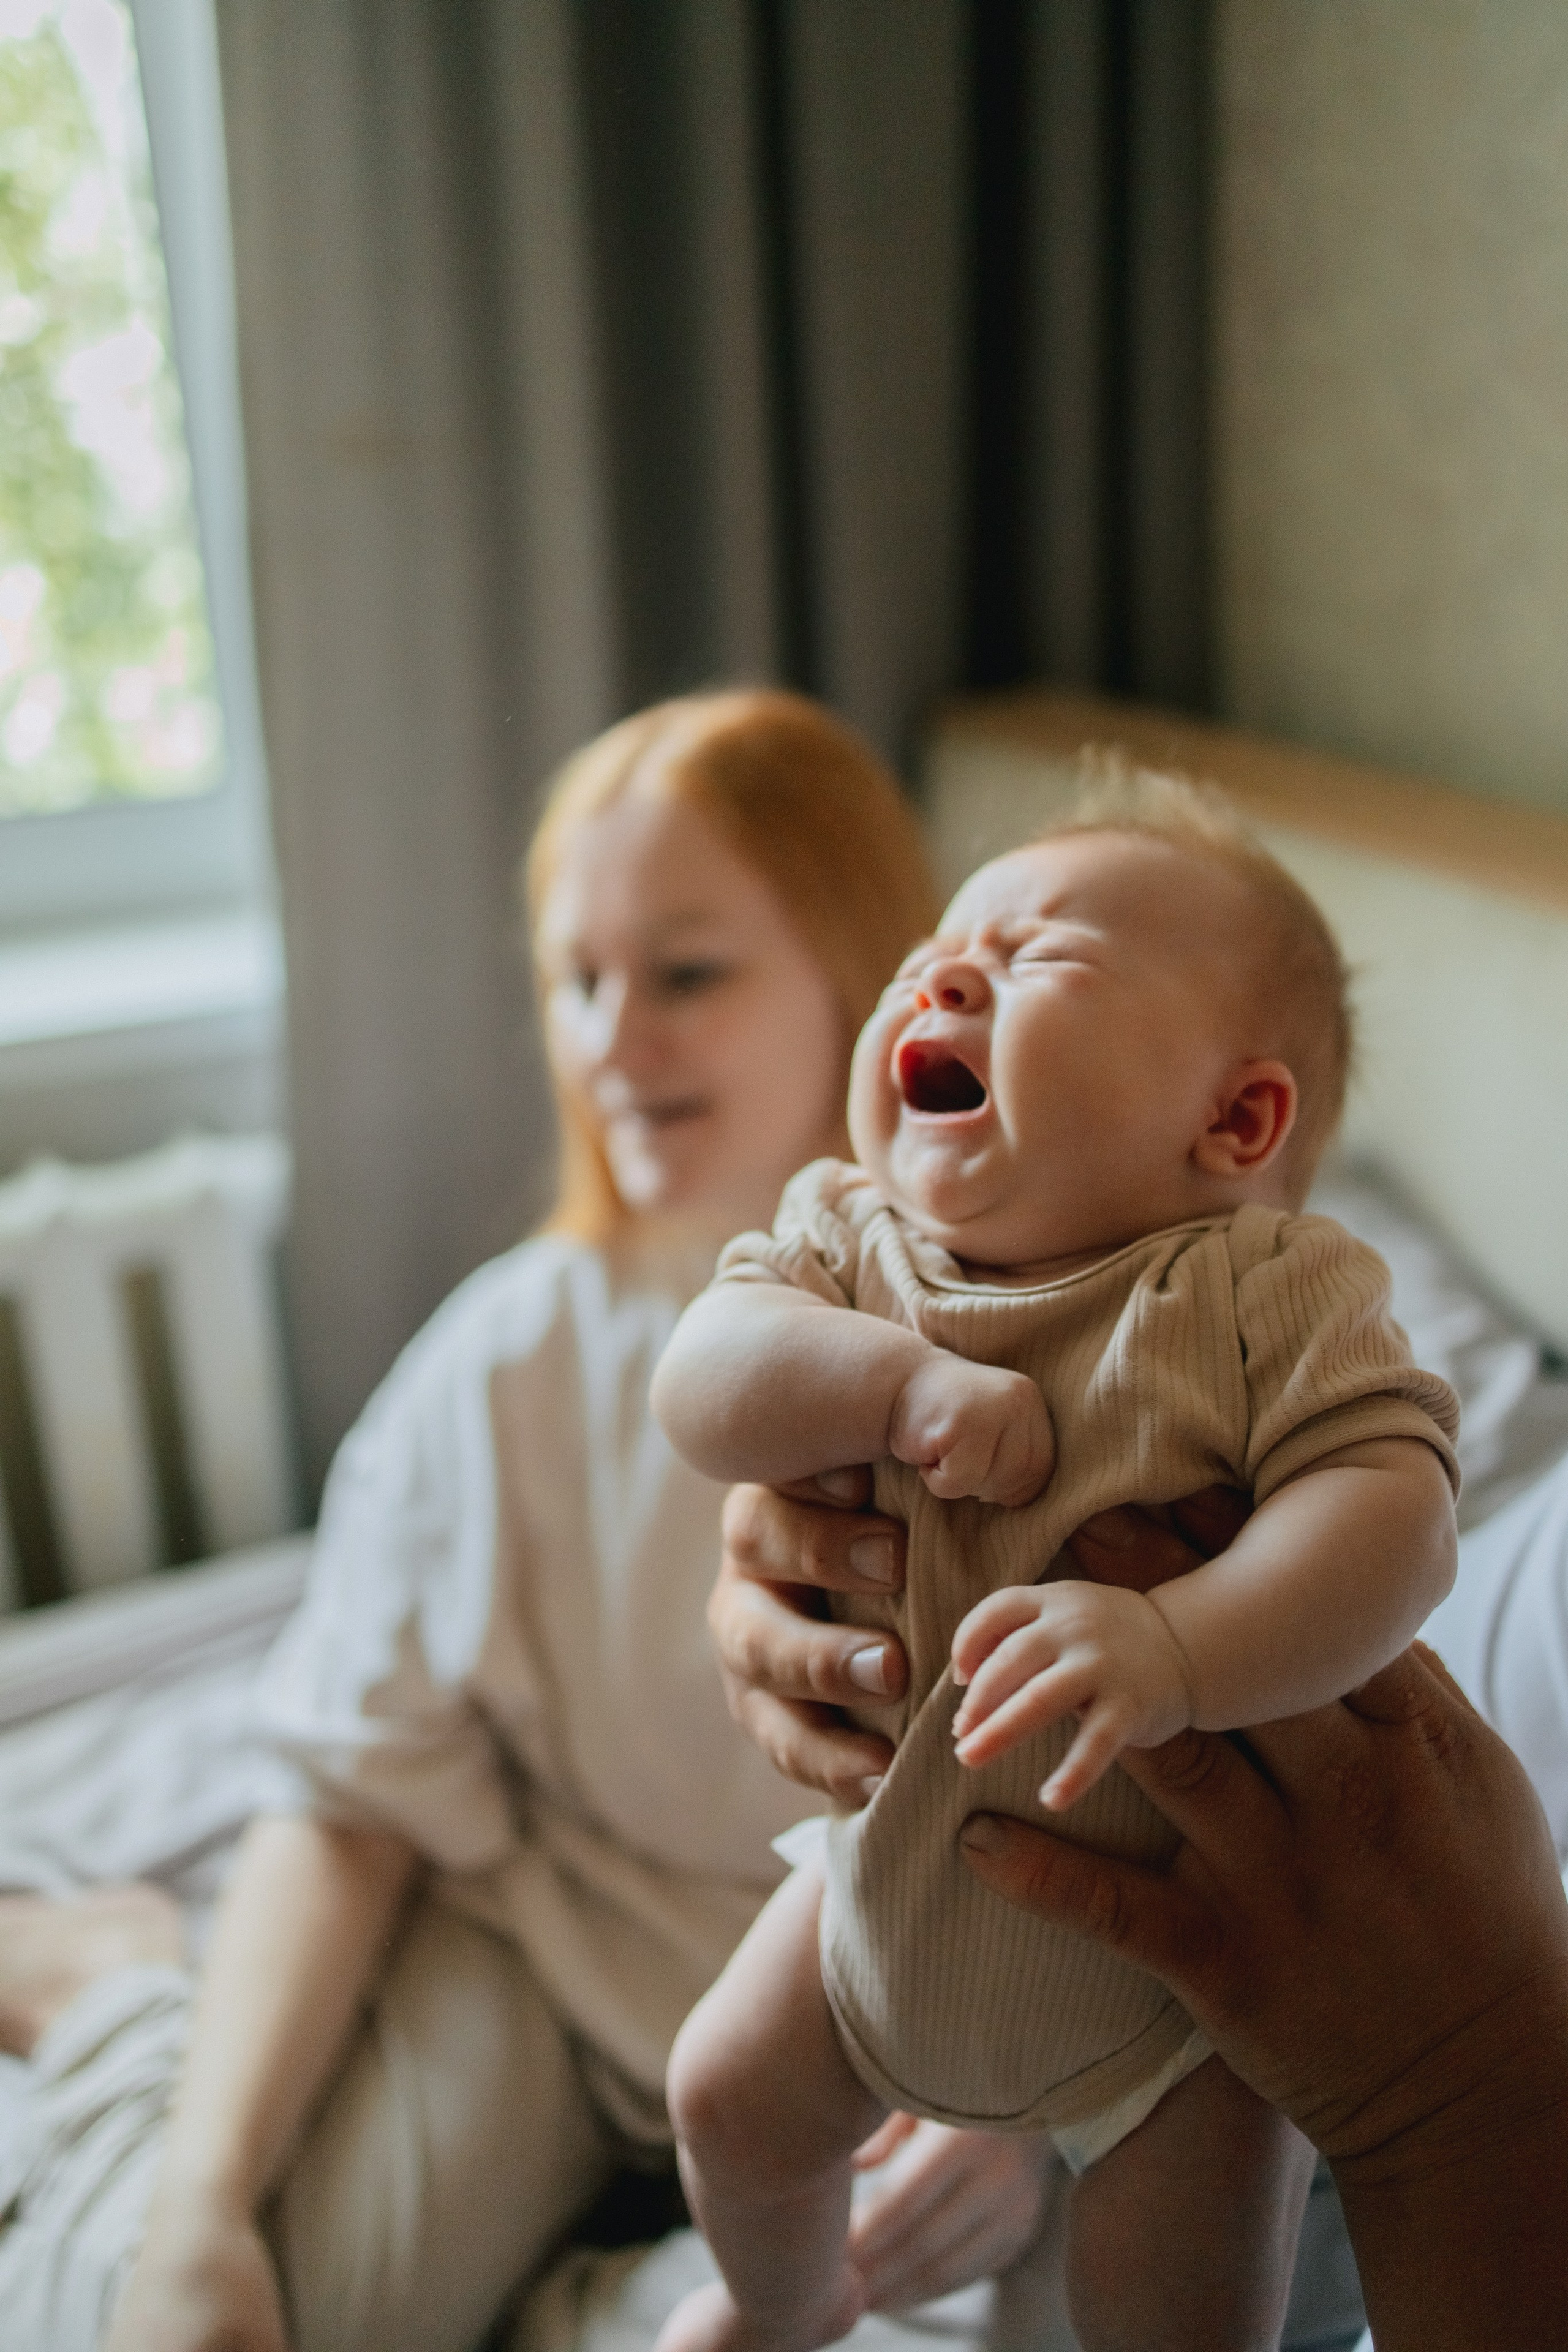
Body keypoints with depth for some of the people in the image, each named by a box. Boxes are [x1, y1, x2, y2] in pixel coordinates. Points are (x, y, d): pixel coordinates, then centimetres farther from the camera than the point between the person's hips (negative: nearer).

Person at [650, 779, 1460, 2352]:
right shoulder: (849, 1239, -9)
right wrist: (904, 1380, -38)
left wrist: (1173, 1645, -48)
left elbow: (1396, 1509, -33)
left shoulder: (1266, 1291, -23)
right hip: (893, 1879, 4)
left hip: (1170, 1955, -4)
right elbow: (699, 1380, -22)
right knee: (731, 2097, 20)